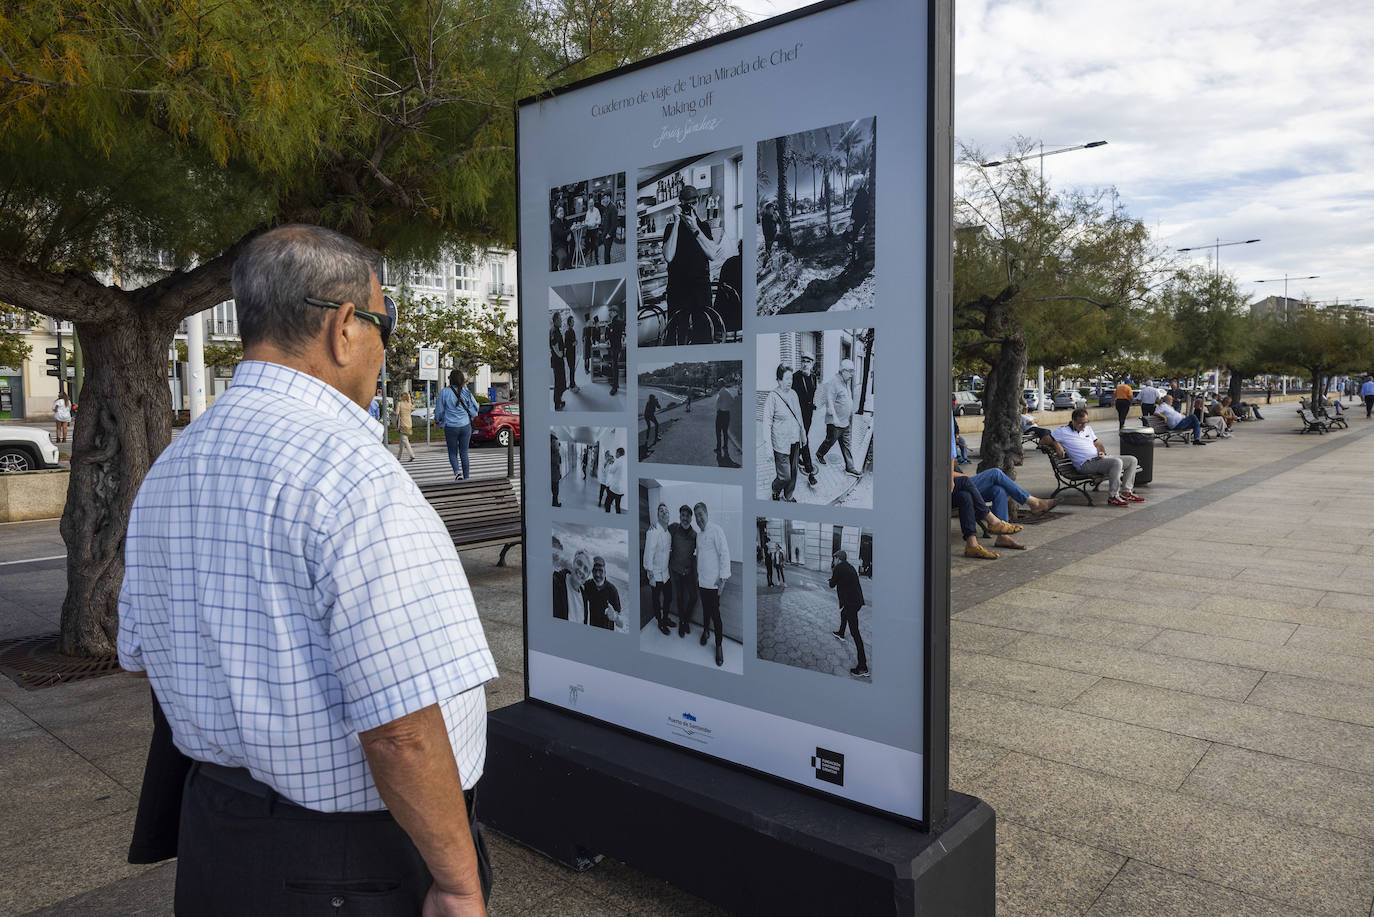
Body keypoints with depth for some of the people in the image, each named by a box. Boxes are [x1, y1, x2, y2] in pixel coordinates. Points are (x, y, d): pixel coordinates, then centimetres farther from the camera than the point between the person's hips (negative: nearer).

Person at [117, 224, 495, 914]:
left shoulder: (166, 470, 3)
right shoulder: (353, 473, -26)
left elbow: (144, 655, 14)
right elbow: (402, 727, -28)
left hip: (214, 831, 8)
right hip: (351, 860, -7)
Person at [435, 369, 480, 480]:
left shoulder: (444, 392, -7)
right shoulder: (466, 392, -1)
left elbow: (439, 410, 0)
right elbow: (474, 409, 1)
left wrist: (437, 421, 19)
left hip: (451, 427, -2)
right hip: (465, 426, 2)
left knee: (452, 453, 9)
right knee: (464, 453, 10)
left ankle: (457, 472, -16)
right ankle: (466, 477, 9)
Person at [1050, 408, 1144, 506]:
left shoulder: (1088, 429, 22)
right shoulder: (1063, 431, -2)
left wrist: (1102, 452, 4)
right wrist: (1057, 445, -20)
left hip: (1100, 458, 9)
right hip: (1086, 464, -9)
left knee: (1132, 460, 0)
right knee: (1116, 462, -32)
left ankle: (1125, 493, 4)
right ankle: (1112, 497, -24)